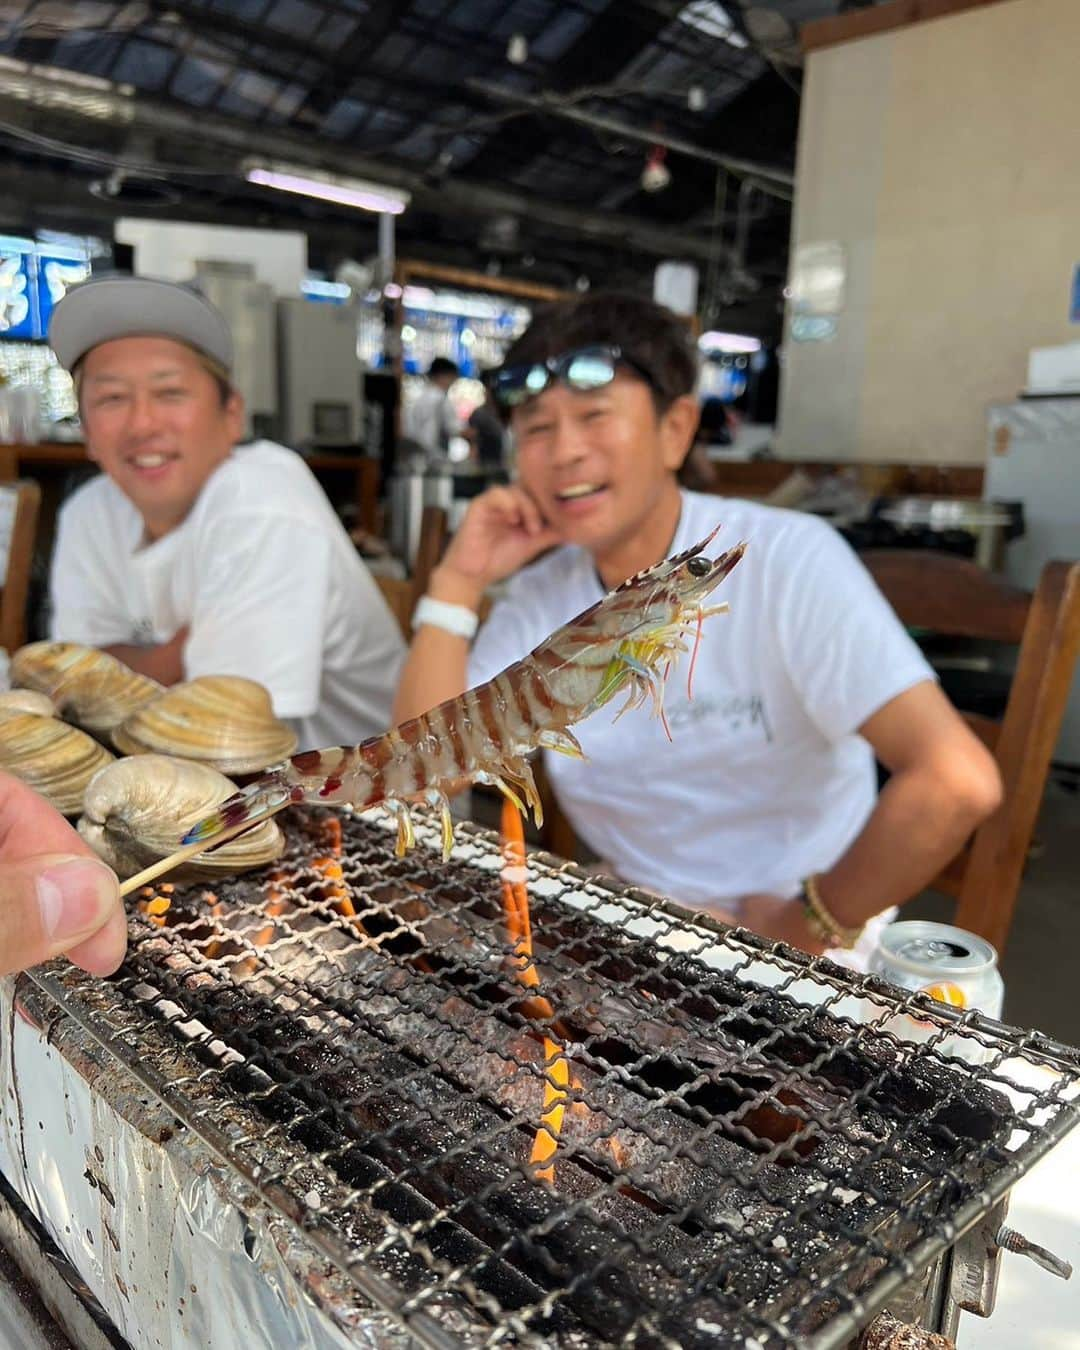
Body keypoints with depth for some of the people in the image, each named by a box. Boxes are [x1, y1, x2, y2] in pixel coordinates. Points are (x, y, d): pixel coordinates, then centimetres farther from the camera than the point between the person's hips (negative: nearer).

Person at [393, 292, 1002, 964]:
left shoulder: (788, 560, -19)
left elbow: (957, 782, -28)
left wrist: (813, 924, -15)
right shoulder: (542, 593, -1)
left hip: (796, 950, -4)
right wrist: (458, 583, -13)